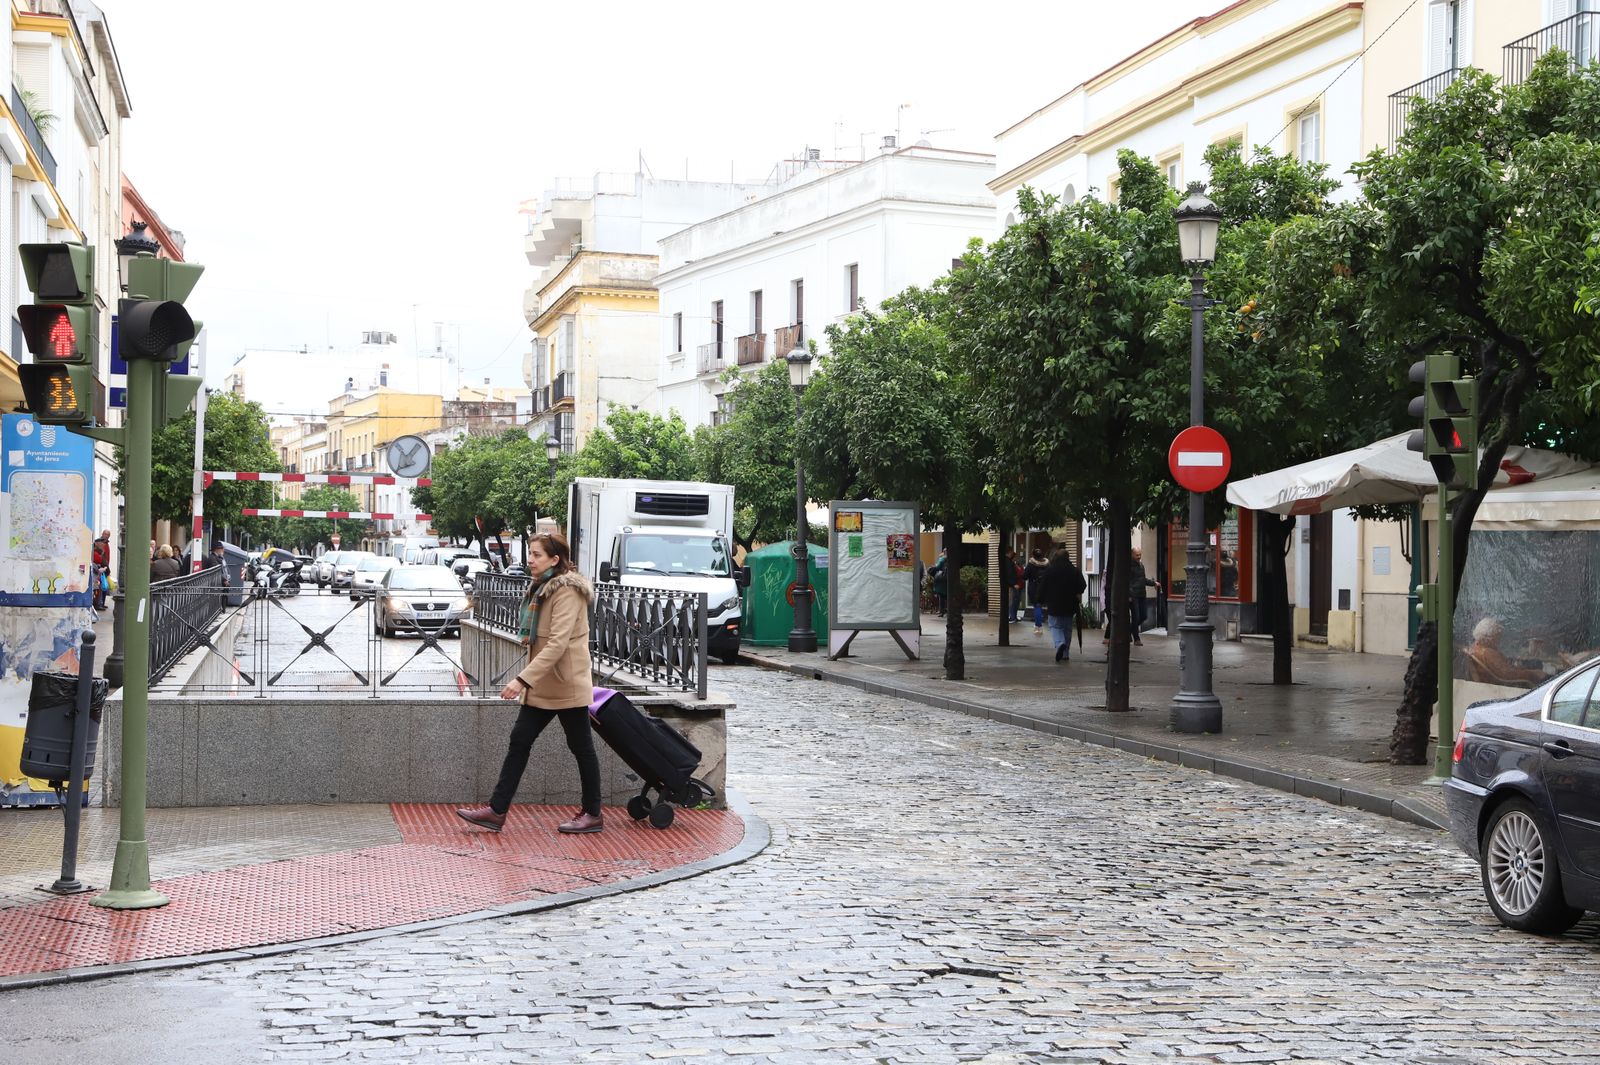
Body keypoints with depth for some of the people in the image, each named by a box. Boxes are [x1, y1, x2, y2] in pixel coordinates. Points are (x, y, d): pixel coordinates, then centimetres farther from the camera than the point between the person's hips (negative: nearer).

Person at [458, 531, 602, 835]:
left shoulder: (567, 591, -17)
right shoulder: (541, 588, 13)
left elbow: (558, 643, -26)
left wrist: (523, 678, -30)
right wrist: (528, 680, 15)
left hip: (566, 685, -9)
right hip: (542, 686, 9)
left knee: (581, 748, 3)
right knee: (519, 741, 4)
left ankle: (592, 815, 14)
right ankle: (496, 811, 5)